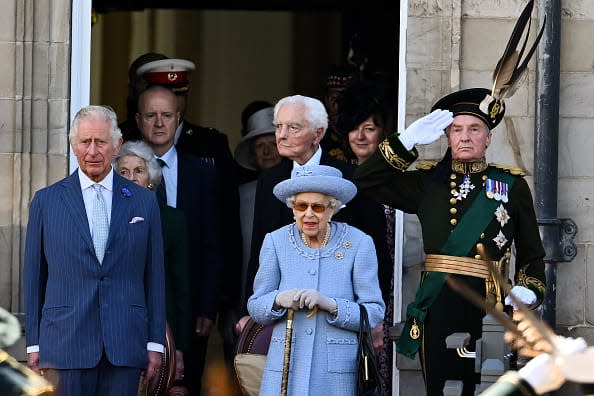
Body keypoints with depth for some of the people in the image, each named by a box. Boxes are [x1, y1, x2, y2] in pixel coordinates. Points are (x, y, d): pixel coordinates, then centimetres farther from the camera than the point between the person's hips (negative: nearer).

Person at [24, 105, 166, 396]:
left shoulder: (144, 202, 10)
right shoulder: (46, 201, 7)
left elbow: (154, 276, 10)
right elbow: (34, 276, 8)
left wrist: (155, 344, 5)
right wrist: (33, 344, 4)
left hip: (125, 348, 1)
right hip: (65, 344, -1)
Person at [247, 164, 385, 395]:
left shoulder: (358, 244, -1)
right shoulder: (276, 242, 5)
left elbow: (374, 313, -3)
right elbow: (255, 307, 9)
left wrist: (330, 304, -18)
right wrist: (279, 300, -13)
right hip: (286, 365, 2)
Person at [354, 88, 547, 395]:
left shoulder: (512, 185, 8)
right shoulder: (428, 182, 12)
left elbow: (531, 253, 10)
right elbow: (366, 180, 7)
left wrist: (529, 291, -8)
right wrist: (409, 140, 0)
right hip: (437, 308, 2)